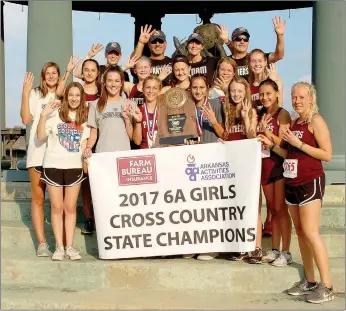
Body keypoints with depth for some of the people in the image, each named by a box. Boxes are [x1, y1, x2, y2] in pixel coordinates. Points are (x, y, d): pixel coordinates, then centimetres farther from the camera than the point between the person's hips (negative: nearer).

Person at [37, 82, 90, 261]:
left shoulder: (84, 117, 8)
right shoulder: (55, 113, -4)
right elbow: (40, 137, -6)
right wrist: (43, 115, -16)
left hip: (74, 167, 2)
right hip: (54, 165, -2)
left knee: (70, 208, 6)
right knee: (57, 207, 3)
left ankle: (69, 246, 11)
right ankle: (59, 247, 9)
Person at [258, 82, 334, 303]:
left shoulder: (316, 120, -9)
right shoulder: (295, 123, 13)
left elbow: (327, 155, -16)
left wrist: (299, 143, -19)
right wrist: (272, 145, 7)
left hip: (311, 182, -8)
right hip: (292, 183, 8)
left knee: (310, 232, -13)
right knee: (300, 232, 8)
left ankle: (327, 286, -7)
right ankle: (310, 281, 15)